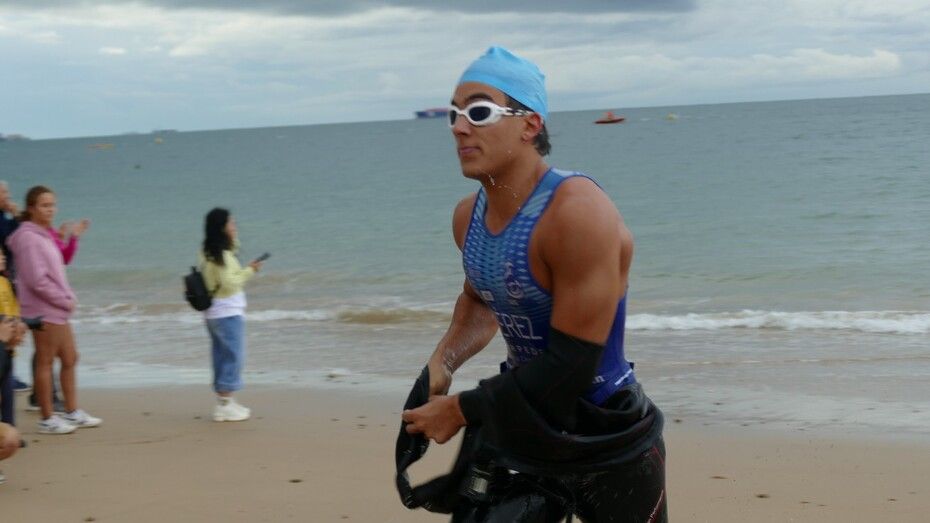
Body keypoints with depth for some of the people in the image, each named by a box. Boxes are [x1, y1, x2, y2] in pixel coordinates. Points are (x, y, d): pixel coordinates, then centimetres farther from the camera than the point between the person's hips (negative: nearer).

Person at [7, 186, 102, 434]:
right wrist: (65, 300, -13)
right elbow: (37, 279, -20)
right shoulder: (28, 237, -14)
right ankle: (47, 419, 4)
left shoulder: (43, 235, 16)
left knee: (70, 359, 14)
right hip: (43, 310, -10)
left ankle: (72, 412, 23)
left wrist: (69, 299, 5)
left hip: (57, 309, 10)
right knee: (45, 363, -3)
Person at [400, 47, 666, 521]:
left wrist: (461, 409, -19)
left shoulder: (577, 214, -25)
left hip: (607, 443, -6)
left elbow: (572, 364, -27)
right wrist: (442, 362, 1)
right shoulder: (468, 216, 0)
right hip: (521, 434, 6)